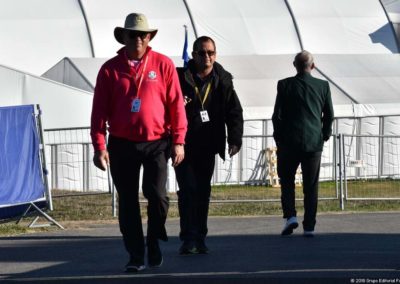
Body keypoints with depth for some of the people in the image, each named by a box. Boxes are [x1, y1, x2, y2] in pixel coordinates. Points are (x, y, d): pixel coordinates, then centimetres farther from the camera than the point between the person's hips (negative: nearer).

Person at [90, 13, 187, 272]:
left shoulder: (163, 65, 2)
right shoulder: (110, 69, 4)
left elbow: (176, 104, 1)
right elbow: (99, 110, 3)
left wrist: (178, 141, -5)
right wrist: (99, 146, -5)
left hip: (156, 143, -1)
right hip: (122, 144, 1)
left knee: (156, 194, -13)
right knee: (128, 202, 3)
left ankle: (154, 240, 13)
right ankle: (136, 255, 12)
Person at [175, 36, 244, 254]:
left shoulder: (223, 81, 3)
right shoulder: (180, 77, -5)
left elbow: (234, 111, 4)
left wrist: (235, 139, -8)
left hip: (207, 146, 3)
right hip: (184, 144, -3)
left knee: (203, 192, 7)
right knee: (188, 189, -9)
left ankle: (200, 238, 14)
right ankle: (188, 238, -7)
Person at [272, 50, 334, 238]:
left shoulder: (285, 85, -4)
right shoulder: (323, 86, 1)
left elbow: (277, 115, -4)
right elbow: (329, 115, 6)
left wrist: (278, 138, 9)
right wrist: (325, 135, 20)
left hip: (289, 142, -1)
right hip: (314, 143, 1)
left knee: (286, 180, 13)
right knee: (311, 186, 6)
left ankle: (290, 216, -5)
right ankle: (309, 227, 3)